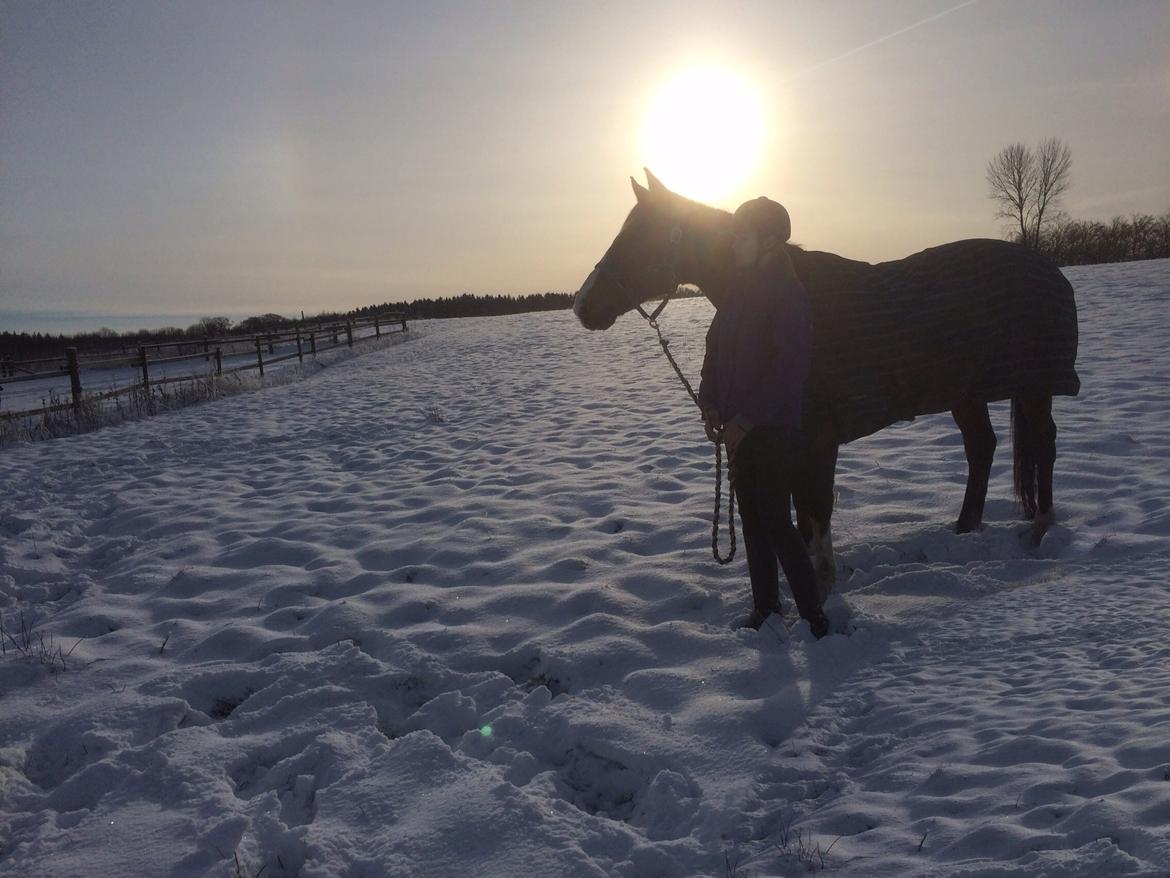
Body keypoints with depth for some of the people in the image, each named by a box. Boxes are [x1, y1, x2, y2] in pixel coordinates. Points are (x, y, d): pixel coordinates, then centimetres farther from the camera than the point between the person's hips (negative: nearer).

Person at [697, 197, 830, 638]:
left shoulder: (788, 293, -14)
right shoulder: (738, 291, 10)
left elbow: (790, 368, -20)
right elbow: (715, 349, 13)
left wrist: (746, 418, -21)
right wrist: (709, 403, -1)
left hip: (773, 428, -8)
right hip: (737, 426, 8)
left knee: (776, 522, -6)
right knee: (752, 518, 14)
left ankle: (813, 613, 6)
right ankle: (764, 604, 26)